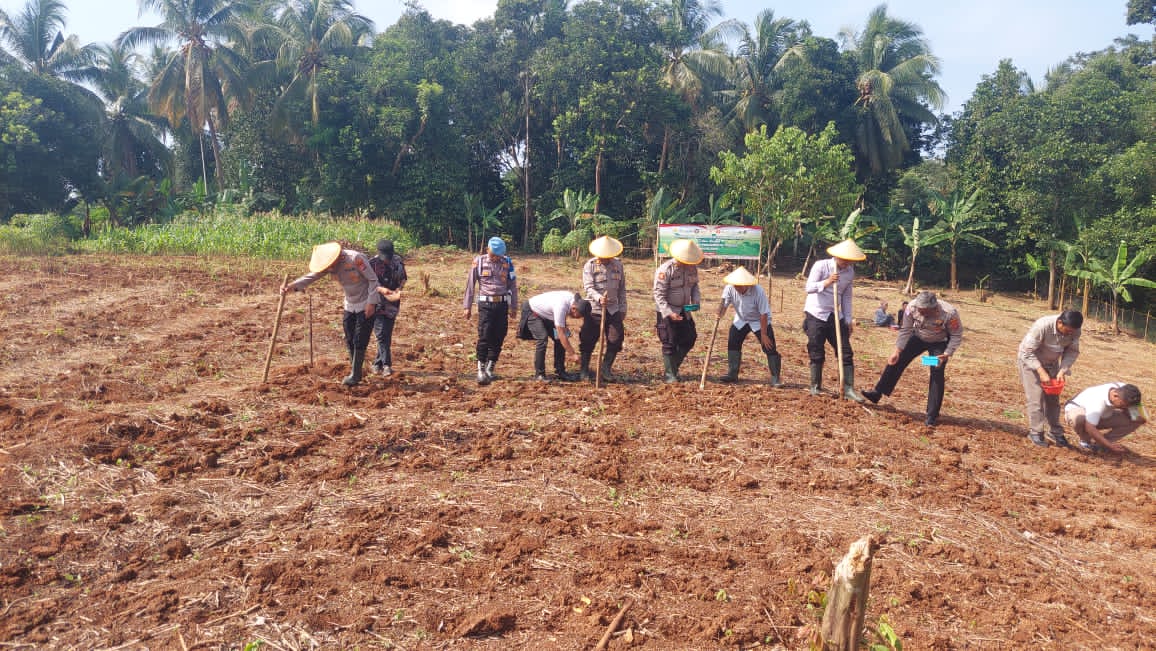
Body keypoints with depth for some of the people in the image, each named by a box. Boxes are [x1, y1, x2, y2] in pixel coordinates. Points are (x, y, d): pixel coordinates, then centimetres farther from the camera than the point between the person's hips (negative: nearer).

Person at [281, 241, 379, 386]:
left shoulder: (356, 258, -25)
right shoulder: (328, 263, -5)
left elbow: (373, 280, -20)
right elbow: (311, 276, -15)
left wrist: (371, 303, -21)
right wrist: (292, 286, -32)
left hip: (366, 304, -7)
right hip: (350, 305, 7)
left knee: (360, 341, -6)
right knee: (349, 340, 9)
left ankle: (355, 375, 3)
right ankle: (355, 372, 22)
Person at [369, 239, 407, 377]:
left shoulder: (397, 261, 2)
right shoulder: (372, 263, -10)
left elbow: (404, 278, 14)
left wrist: (399, 288, -6)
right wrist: (382, 289, -31)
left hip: (392, 303, 4)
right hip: (377, 303, -4)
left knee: (387, 334, 7)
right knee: (381, 333, -12)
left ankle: (378, 363, 17)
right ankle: (387, 364, -14)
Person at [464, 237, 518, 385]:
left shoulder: (507, 262, 5)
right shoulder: (479, 262, -1)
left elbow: (513, 285, 11)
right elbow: (470, 285, 3)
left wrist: (513, 306, 9)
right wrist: (467, 307, 2)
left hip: (502, 304, 3)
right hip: (486, 304, -2)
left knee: (498, 338, 4)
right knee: (484, 337, -10)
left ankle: (490, 369, 16)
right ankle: (481, 371, -6)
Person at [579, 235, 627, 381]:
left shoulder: (618, 264, 9)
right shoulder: (590, 265, -4)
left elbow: (622, 288, 14)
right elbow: (588, 287, -13)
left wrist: (623, 308, 11)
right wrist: (599, 298, -31)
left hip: (613, 310, 4)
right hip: (594, 310, -4)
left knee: (616, 340, -1)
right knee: (588, 342, 1)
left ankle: (606, 369, 12)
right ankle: (583, 370, 15)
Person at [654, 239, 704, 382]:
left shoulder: (692, 268, -3)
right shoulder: (665, 270, -22)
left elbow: (694, 285, 13)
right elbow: (659, 294, -21)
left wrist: (696, 300, -6)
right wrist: (669, 313, -28)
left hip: (684, 311, 7)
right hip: (666, 312, -6)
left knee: (689, 339, 10)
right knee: (669, 344, -2)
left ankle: (673, 366, 27)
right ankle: (670, 375, 9)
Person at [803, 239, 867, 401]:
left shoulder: (850, 271, 4)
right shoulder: (821, 266, -10)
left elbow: (846, 296, 12)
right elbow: (809, 288, -16)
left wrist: (848, 319, 8)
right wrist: (826, 282, -31)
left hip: (836, 316, 5)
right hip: (816, 314, -4)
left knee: (846, 353, -2)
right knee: (817, 354, 1)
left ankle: (848, 389, 2)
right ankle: (815, 387, 15)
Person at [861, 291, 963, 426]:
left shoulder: (949, 313, -37)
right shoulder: (912, 308, -29)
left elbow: (956, 335, -20)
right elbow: (905, 330, -14)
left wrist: (947, 354, -30)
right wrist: (897, 350, -19)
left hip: (940, 343, -3)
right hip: (918, 338, 3)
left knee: (937, 374, -13)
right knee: (896, 361, -2)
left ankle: (932, 416, -4)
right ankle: (877, 392, 12)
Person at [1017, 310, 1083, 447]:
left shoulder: (1074, 331, -19)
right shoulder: (1042, 326, -34)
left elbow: (1072, 351, -7)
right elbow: (1028, 352, -28)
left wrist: (1063, 370, -21)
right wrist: (1041, 371, -34)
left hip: (1051, 362, 5)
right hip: (1030, 361, -5)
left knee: (1053, 398, 8)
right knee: (1036, 397, -9)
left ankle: (1055, 431, 19)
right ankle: (1035, 432, 0)